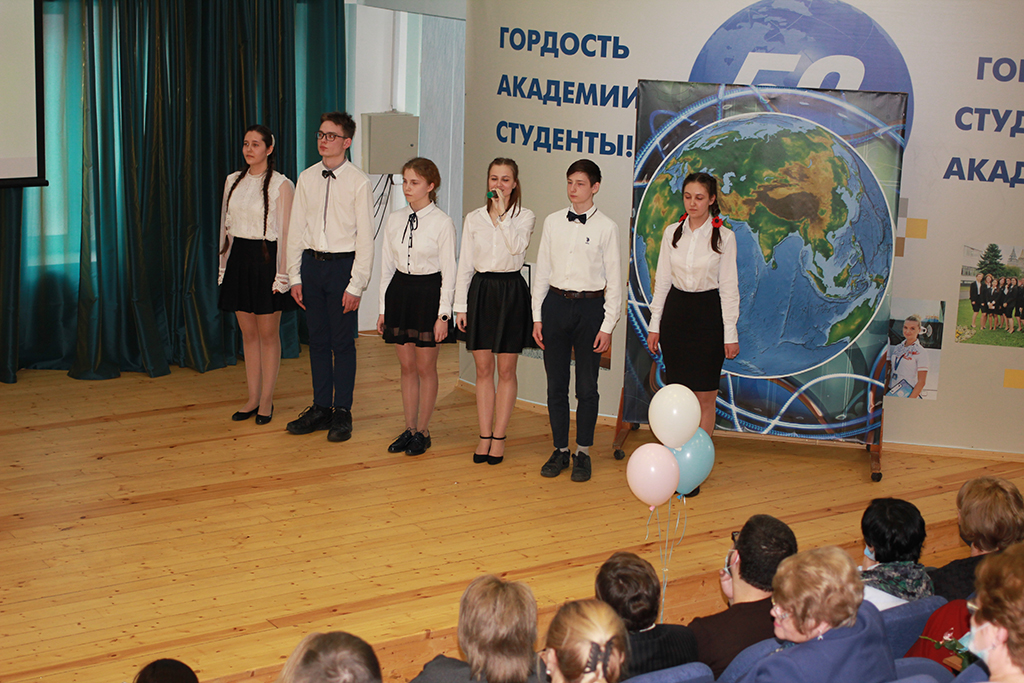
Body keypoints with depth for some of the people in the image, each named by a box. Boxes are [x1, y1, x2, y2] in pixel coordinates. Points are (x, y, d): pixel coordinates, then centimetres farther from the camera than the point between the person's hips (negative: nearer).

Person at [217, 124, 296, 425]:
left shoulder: (281, 185, -6)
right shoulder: (233, 181, 10)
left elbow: (286, 231, -8)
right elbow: (226, 225, 14)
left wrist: (281, 274, -12)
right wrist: (225, 265, 9)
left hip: (266, 259, -5)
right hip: (239, 259, 5)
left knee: (268, 333, 2)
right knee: (248, 333, 9)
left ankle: (267, 400, 11)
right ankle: (253, 398, 17)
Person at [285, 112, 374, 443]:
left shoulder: (358, 182, -7)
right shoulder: (306, 178, 7)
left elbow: (365, 237, -8)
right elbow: (296, 229, 10)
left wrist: (356, 285, -12)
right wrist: (295, 276, 5)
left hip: (343, 265, -4)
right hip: (312, 263, 4)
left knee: (343, 342, 2)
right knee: (318, 340, 11)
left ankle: (342, 413, 12)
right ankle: (321, 408, 21)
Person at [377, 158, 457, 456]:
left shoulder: (442, 223, -9)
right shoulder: (395, 220, 6)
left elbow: (449, 272, -8)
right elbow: (387, 265, 10)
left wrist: (443, 315, -11)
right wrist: (383, 308, 9)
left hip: (429, 293, -5)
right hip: (400, 290, 5)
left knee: (425, 366, 4)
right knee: (407, 366, 12)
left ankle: (423, 431, 17)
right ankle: (409, 428, 23)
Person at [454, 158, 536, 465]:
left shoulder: (524, 217, 1)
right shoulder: (473, 218, 8)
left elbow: (517, 246, -20)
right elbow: (465, 265, 9)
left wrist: (502, 212, -16)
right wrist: (460, 306, 4)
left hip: (511, 292, -2)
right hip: (481, 290, 3)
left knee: (506, 370, 3)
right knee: (483, 369, 6)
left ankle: (499, 437, 11)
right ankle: (485, 436, 14)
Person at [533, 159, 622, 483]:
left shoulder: (606, 227, -2)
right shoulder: (552, 222, 7)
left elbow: (614, 280, -2)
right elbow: (542, 271, 10)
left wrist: (608, 326, -6)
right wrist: (537, 317, 5)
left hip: (590, 307, -3)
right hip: (556, 303, 3)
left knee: (587, 386, 3)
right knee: (556, 384, 7)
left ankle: (583, 453, 15)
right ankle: (560, 450, 19)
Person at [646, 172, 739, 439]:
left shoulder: (724, 237, -4)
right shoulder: (672, 232, 5)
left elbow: (729, 287, -3)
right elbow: (662, 280, 9)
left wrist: (730, 333, -6)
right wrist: (654, 325, 7)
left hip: (708, 316, -3)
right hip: (675, 312, 3)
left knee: (705, 395, -2)